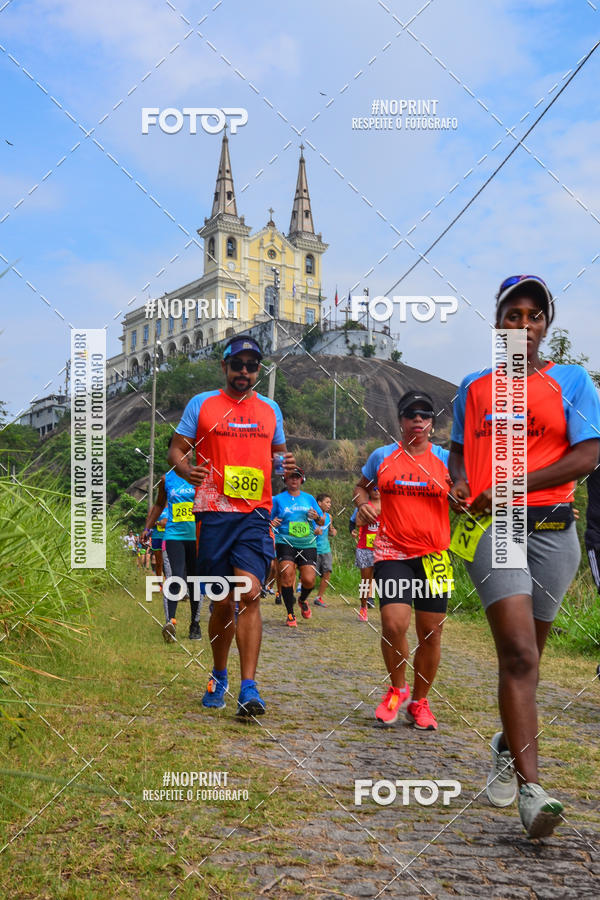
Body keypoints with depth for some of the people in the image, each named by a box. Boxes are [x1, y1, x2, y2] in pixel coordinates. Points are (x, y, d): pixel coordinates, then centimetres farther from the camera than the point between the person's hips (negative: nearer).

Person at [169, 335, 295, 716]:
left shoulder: (270, 409, 16)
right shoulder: (201, 404, 9)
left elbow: (278, 452, 26)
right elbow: (177, 449, 8)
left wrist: (287, 463, 2)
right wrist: (188, 470, -15)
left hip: (256, 514, 1)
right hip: (214, 513, -1)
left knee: (249, 594, -15)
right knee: (223, 603, 6)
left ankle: (249, 689, -14)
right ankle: (219, 677, 27)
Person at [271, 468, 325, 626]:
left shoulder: (309, 498, 13)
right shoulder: (278, 499, 6)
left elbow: (322, 522, 16)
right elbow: (270, 520, 8)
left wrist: (317, 518, -6)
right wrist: (272, 523, -14)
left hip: (307, 543, 2)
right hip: (285, 542, -2)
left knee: (309, 580, -7)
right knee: (287, 575, -18)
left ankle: (303, 600, 28)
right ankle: (290, 614, -5)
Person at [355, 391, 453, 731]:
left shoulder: (446, 459, 4)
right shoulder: (383, 456, 6)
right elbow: (362, 487, 20)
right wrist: (363, 504, -1)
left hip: (434, 555, 1)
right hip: (393, 553, -1)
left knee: (431, 633, 5)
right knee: (394, 624, -16)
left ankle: (420, 701, 25)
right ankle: (398, 689, 11)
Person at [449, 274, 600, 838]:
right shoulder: (474, 388, 14)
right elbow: (459, 448, 24)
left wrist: (513, 486, -13)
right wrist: (460, 481, 0)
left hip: (551, 527, 1)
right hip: (490, 525, 0)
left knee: (526, 652, 10)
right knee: (518, 651, -15)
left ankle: (508, 748, 36)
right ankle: (531, 789, -18)